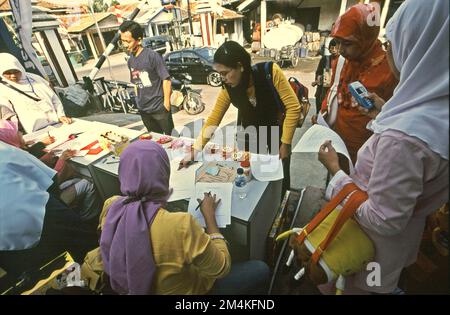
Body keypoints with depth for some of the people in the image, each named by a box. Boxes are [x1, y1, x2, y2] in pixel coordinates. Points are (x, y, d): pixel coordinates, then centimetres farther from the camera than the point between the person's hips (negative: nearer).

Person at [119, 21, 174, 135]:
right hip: (143, 110, 6)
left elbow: (166, 79, -14)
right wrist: (139, 101, 9)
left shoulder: (152, 56, -13)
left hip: (159, 108, -6)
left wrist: (166, 103, -15)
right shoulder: (130, 60, 6)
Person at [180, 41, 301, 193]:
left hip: (276, 128, -2)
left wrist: (285, 142, -24)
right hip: (251, 131, 2)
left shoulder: (270, 71, -29)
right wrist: (194, 151, -15)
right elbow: (213, 120, -13)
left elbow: (293, 107, -26)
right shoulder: (228, 89, -19)